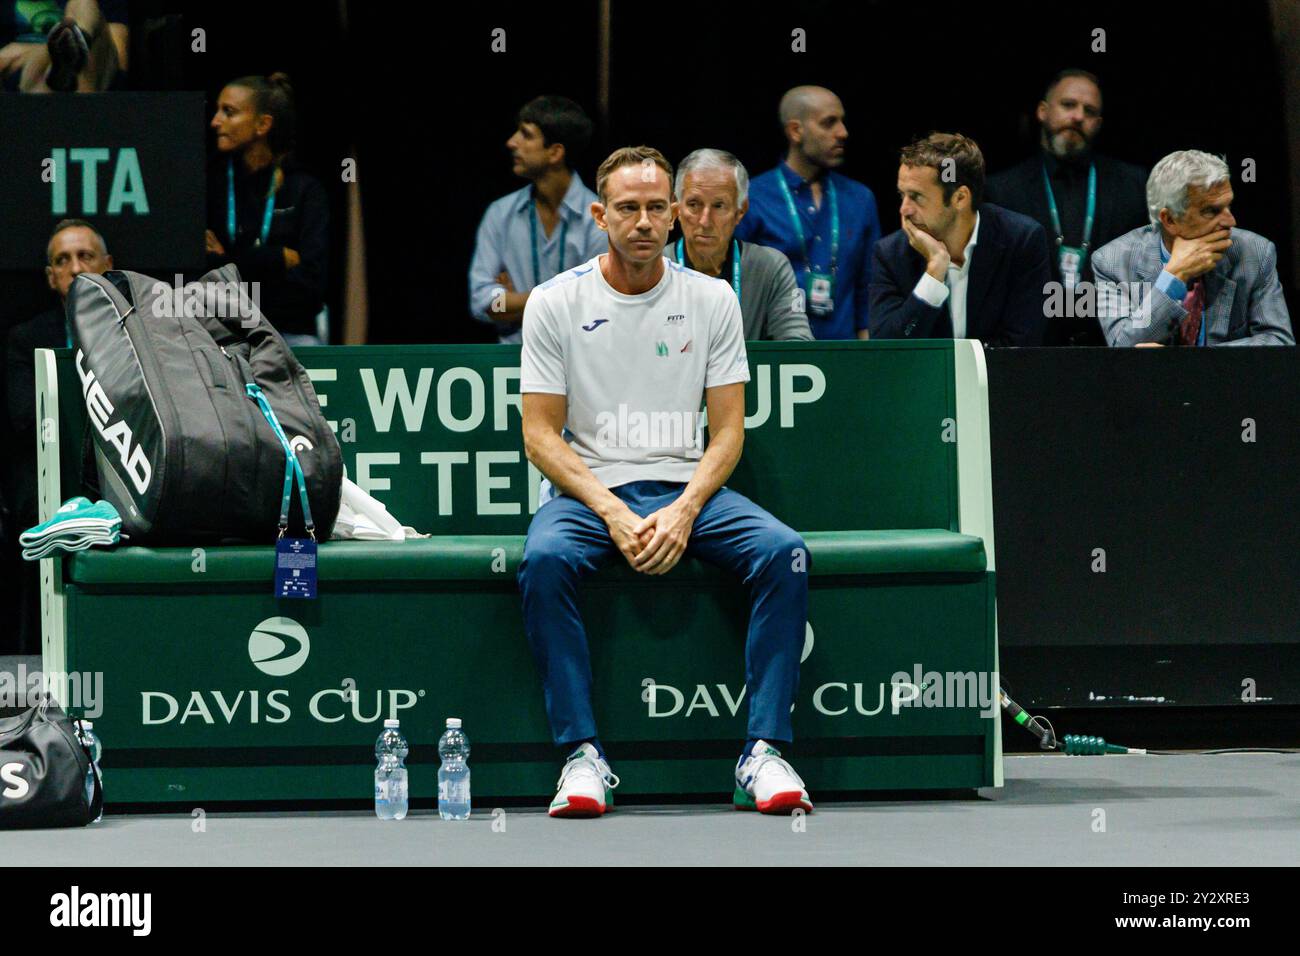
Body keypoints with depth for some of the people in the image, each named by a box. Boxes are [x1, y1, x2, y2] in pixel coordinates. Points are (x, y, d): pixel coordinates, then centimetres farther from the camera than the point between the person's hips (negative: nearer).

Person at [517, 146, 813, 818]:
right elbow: (541, 434, -2)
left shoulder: (712, 299, 5)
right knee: (544, 560, -35)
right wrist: (612, 513, -17)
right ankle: (582, 754, -30)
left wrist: (683, 512, -14)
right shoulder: (555, 303, 0)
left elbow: (728, 429, 4)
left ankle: (763, 751, -24)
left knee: (784, 553, -27)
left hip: (687, 489, 2)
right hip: (587, 489, -2)